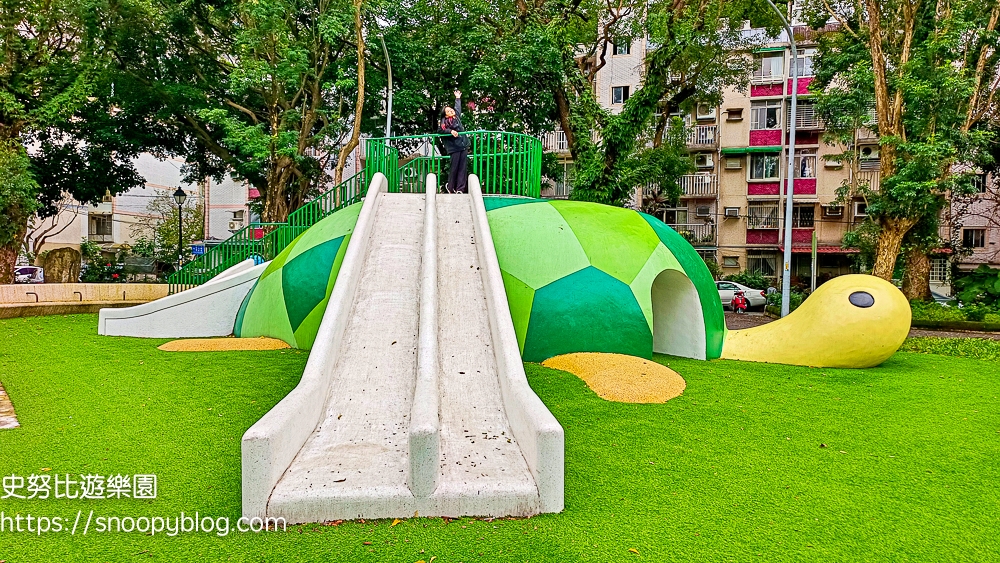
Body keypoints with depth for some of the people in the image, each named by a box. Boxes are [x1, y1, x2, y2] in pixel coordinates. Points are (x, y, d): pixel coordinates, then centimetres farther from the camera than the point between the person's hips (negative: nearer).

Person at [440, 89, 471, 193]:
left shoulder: (457, 117, 15)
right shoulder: (445, 121, -2)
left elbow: (458, 108, 33)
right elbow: (441, 130, -14)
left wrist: (458, 98, 44)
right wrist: (451, 131, -24)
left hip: (464, 146, 6)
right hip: (454, 148, -6)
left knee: (463, 168, 0)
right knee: (454, 168, -4)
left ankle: (461, 189, 0)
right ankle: (451, 188, 9)